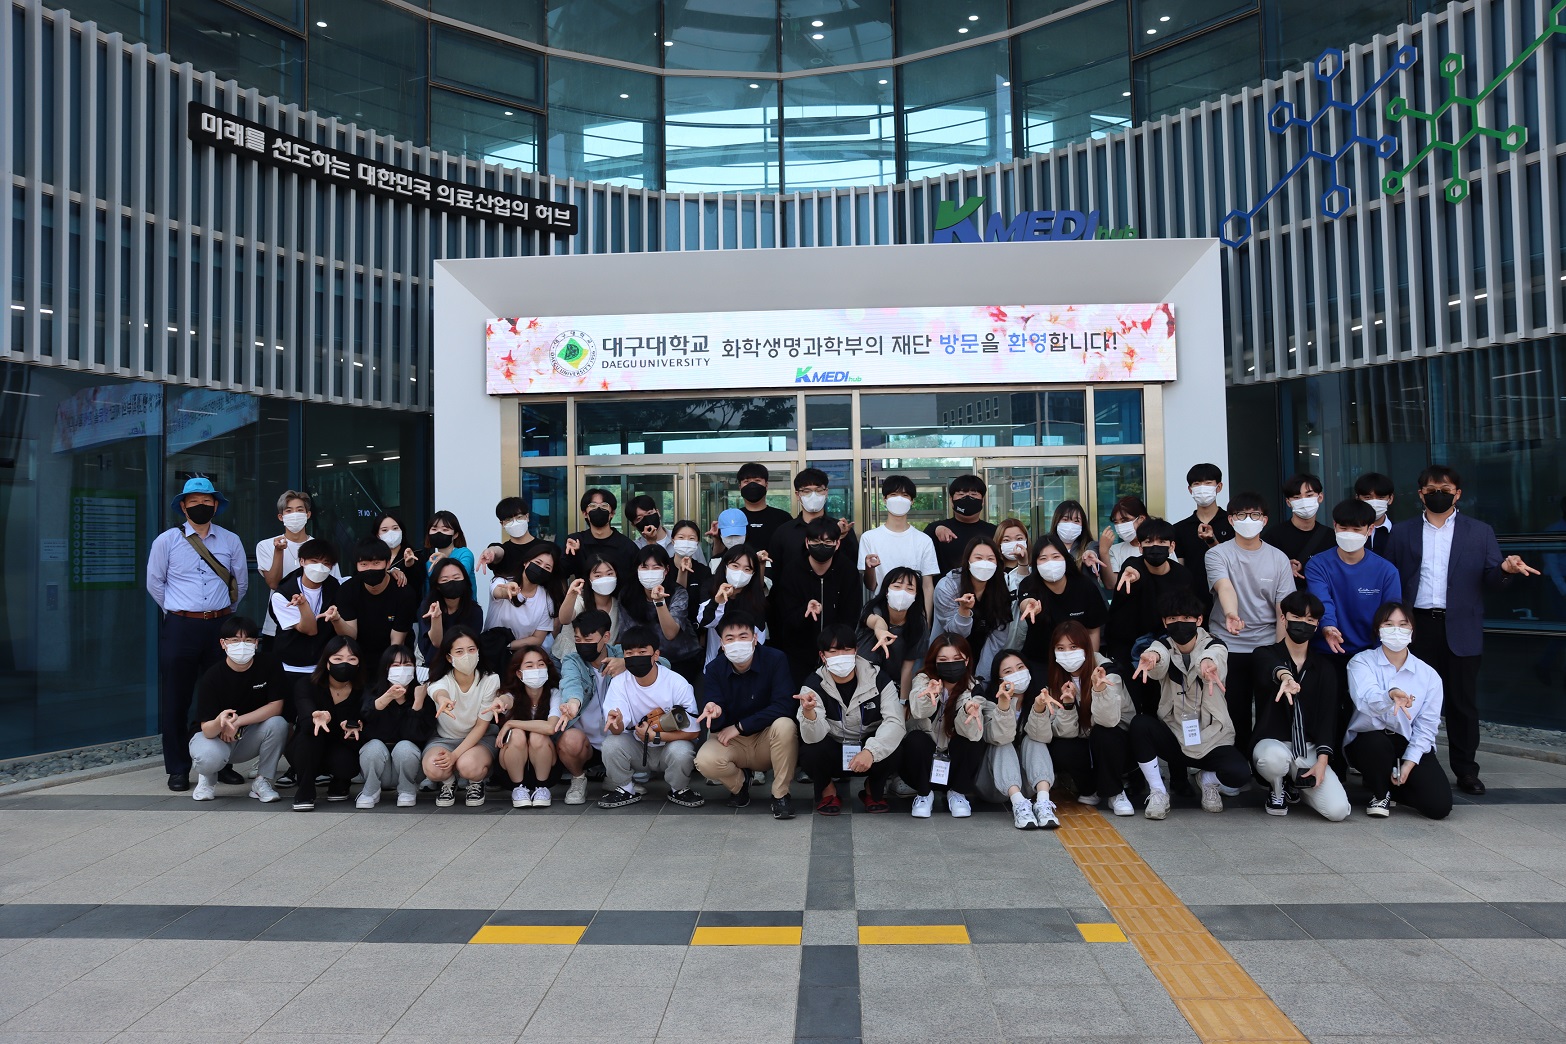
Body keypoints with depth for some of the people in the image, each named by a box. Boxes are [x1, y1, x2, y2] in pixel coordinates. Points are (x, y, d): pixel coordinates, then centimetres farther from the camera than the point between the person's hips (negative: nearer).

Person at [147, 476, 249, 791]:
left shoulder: (231, 541, 5)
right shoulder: (166, 541, 0)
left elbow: (241, 582, 14)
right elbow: (155, 583, 8)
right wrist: (178, 612, 9)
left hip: (220, 627, 2)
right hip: (180, 628, -1)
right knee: (176, 700, 2)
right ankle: (178, 769, 13)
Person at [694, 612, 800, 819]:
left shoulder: (775, 659, -14)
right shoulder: (715, 668, -7)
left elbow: (784, 706, -23)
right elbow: (715, 724, -12)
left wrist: (740, 726, -20)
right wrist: (714, 713, -39)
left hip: (768, 739, -1)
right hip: (731, 742, 2)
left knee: (785, 725, -35)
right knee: (705, 761, -29)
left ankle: (780, 794, -13)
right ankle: (739, 785, 7)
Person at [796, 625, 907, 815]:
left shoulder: (879, 679, -13)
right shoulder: (813, 685, -15)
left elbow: (895, 721, -24)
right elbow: (814, 737, -26)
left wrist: (871, 751, -41)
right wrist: (808, 712, -49)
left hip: (869, 754, 0)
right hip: (832, 753, 0)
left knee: (896, 750, -29)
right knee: (809, 752, -31)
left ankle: (874, 790, 6)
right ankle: (827, 790, 5)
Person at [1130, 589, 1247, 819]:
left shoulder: (1213, 645, -6)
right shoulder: (1163, 646, -3)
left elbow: (1216, 657, -34)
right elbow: (1159, 665, -30)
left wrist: (1207, 664, -61)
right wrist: (1152, 657, -58)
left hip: (1212, 738, -1)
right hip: (1173, 734, 1)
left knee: (1239, 773, -28)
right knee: (1139, 724, -28)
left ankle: (1209, 780, 9)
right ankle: (1158, 791, -9)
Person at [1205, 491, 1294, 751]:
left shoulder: (1279, 559, 4)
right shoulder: (1217, 554, -3)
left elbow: (1284, 610, 4)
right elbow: (1225, 588, -23)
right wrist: (1231, 614, -44)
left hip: (1267, 646, 2)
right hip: (1228, 648, -2)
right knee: (1235, 714, 2)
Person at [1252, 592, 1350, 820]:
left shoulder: (1324, 668, 8)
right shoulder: (1265, 655, -1)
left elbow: (1328, 716, 2)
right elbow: (1271, 668, -28)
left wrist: (1322, 760, -12)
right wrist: (1284, 676, -54)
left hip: (1309, 749, 3)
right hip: (1272, 742, -3)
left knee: (1338, 810, -18)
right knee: (1274, 758, -40)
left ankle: (1296, 785, 18)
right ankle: (1278, 790, 0)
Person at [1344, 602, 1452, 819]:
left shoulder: (1429, 675, 0)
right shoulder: (1361, 662, -7)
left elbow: (1426, 726, -2)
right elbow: (1366, 700, -28)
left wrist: (1409, 763, -13)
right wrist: (1391, 696, -51)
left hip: (1410, 745, 2)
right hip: (1369, 741, -2)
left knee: (1439, 805, -18)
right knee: (1376, 742, -38)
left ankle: (1392, 784, 16)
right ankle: (1379, 793, -5)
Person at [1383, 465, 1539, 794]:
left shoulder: (1480, 532, 8)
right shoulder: (1402, 532, 8)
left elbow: (1489, 580, 2)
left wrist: (1504, 568, -20)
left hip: (1460, 629, 0)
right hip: (1417, 628, 0)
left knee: (1463, 702, 6)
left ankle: (1466, 770, 16)